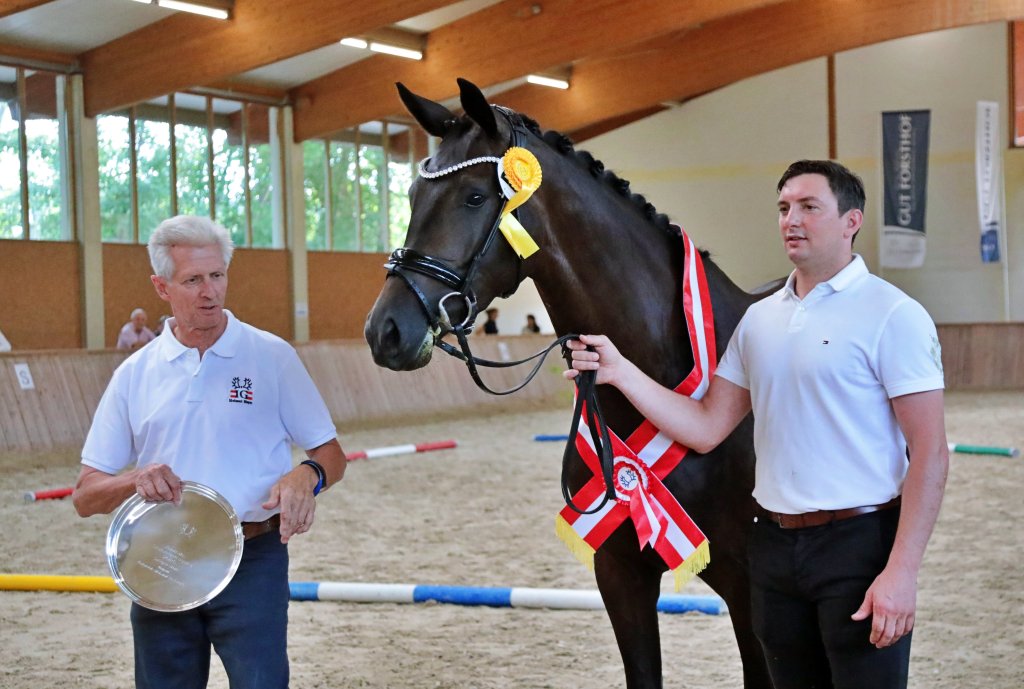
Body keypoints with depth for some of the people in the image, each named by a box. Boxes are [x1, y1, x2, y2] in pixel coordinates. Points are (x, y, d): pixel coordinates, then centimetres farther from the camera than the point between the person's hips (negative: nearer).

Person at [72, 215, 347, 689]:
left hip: (252, 562, -3)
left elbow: (332, 457, 3)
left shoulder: (270, 356, 0)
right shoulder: (135, 374, 5)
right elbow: (86, 497, 5)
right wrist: (135, 481, -17)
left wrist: (307, 476, -21)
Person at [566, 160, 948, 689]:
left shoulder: (892, 315, -9)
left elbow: (929, 453, -13)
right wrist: (620, 372, -2)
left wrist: (902, 572, -20)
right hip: (774, 545, 6)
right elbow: (706, 429, 9)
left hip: (858, 545, -6)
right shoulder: (759, 319, 10)